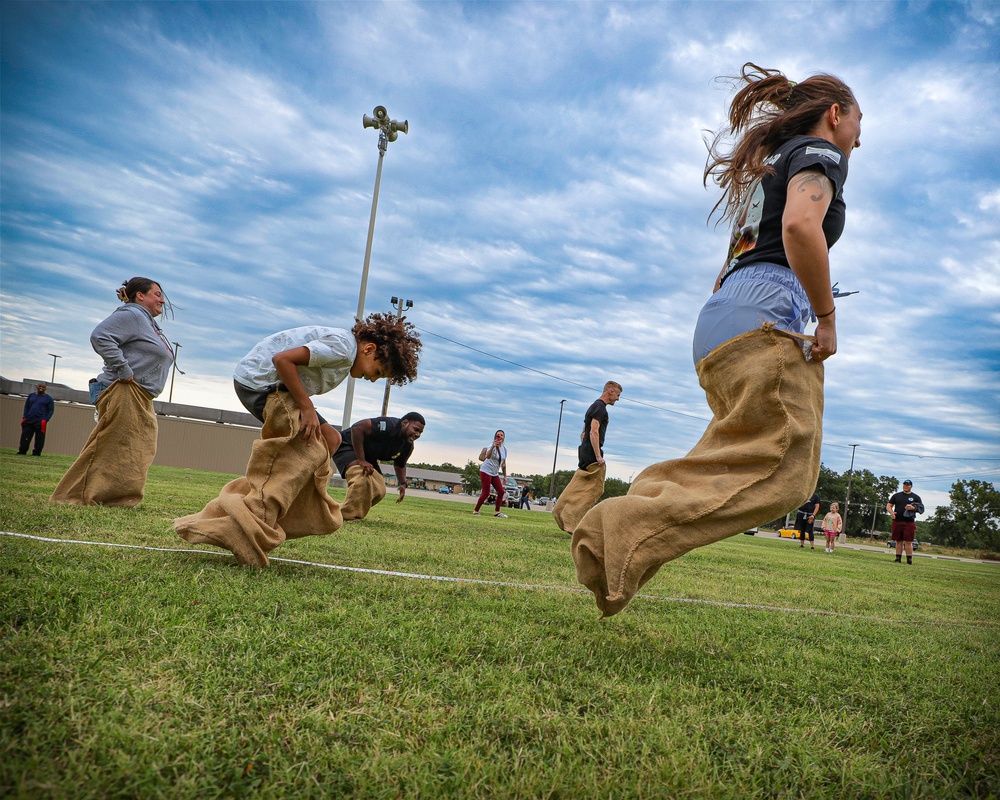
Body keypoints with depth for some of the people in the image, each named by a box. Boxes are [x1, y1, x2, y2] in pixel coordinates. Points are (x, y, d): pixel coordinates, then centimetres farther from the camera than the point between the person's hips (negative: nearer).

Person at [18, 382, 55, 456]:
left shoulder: (48, 399, 4)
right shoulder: (31, 395, 14)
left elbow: (51, 410, 1)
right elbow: (26, 407, 15)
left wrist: (45, 420, -10)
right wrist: (24, 417, 4)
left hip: (40, 422, -3)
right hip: (29, 420, 3)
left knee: (39, 438, -4)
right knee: (25, 437, 2)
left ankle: (36, 453, 2)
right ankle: (22, 451, 8)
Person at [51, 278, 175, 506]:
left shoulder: (149, 324, 25)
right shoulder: (131, 315, -7)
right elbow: (100, 336, -21)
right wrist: (123, 369, -21)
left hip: (140, 400, 10)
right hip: (124, 394, -10)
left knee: (138, 452, 9)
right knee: (110, 449, -10)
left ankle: (118, 497, 14)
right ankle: (77, 496, -4)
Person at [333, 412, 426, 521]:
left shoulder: (408, 446, -4)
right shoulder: (388, 426, -32)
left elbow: (400, 465, 14)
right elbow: (357, 427, -38)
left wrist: (403, 483, -7)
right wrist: (361, 460, -36)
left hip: (367, 457, 9)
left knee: (379, 490, -1)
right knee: (362, 476, -33)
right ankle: (348, 516, -24)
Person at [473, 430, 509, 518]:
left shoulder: (504, 448, 5)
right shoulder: (492, 446, -17)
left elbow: (503, 463, 16)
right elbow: (487, 457, -38)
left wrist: (505, 476, 16)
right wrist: (493, 447, -52)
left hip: (495, 474, 7)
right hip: (486, 472, -7)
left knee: (501, 492, 1)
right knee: (486, 493, -10)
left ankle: (497, 512, 8)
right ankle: (476, 511, 1)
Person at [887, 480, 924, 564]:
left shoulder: (916, 497, 9)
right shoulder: (896, 495, 15)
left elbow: (921, 509, 4)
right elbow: (888, 506, 13)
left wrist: (913, 508, -15)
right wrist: (892, 512, -7)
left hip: (909, 522, -2)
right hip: (897, 521, 3)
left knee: (908, 542, -5)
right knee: (898, 541, 7)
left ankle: (909, 560, -1)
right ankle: (898, 559, 11)